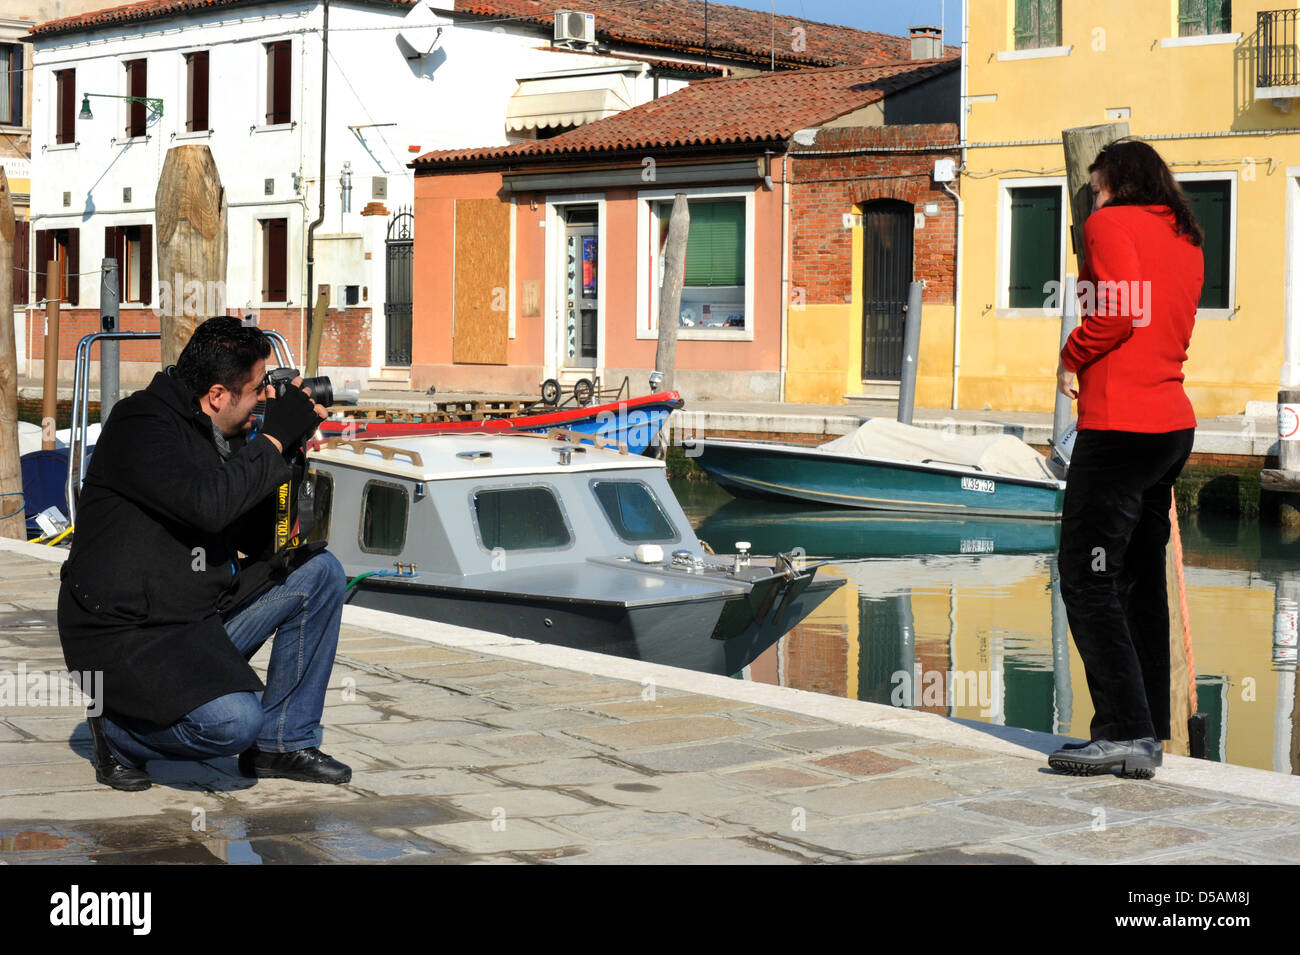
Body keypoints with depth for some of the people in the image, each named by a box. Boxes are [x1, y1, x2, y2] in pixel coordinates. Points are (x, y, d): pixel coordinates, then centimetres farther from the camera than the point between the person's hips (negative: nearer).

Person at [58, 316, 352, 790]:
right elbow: (208, 503, -30)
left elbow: (257, 541, 13)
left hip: (203, 618, 9)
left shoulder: (220, 435, 11)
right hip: (123, 637, -9)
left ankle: (281, 743, 7)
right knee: (233, 721, -31)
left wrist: (292, 454, 0)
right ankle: (118, 731, 2)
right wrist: (276, 438, -18)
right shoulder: (141, 427, -15)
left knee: (319, 570, 2)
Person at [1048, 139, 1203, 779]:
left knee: (1086, 578, -7)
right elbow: (1170, 330, 17)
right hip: (1173, 421, 9)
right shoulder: (1186, 240, 19)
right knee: (1140, 580, 12)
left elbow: (1116, 312, -17)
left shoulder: (1110, 223, -5)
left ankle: (1125, 732, -12)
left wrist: (1070, 359, -3)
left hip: (1118, 425, -9)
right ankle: (1148, 734, 15)